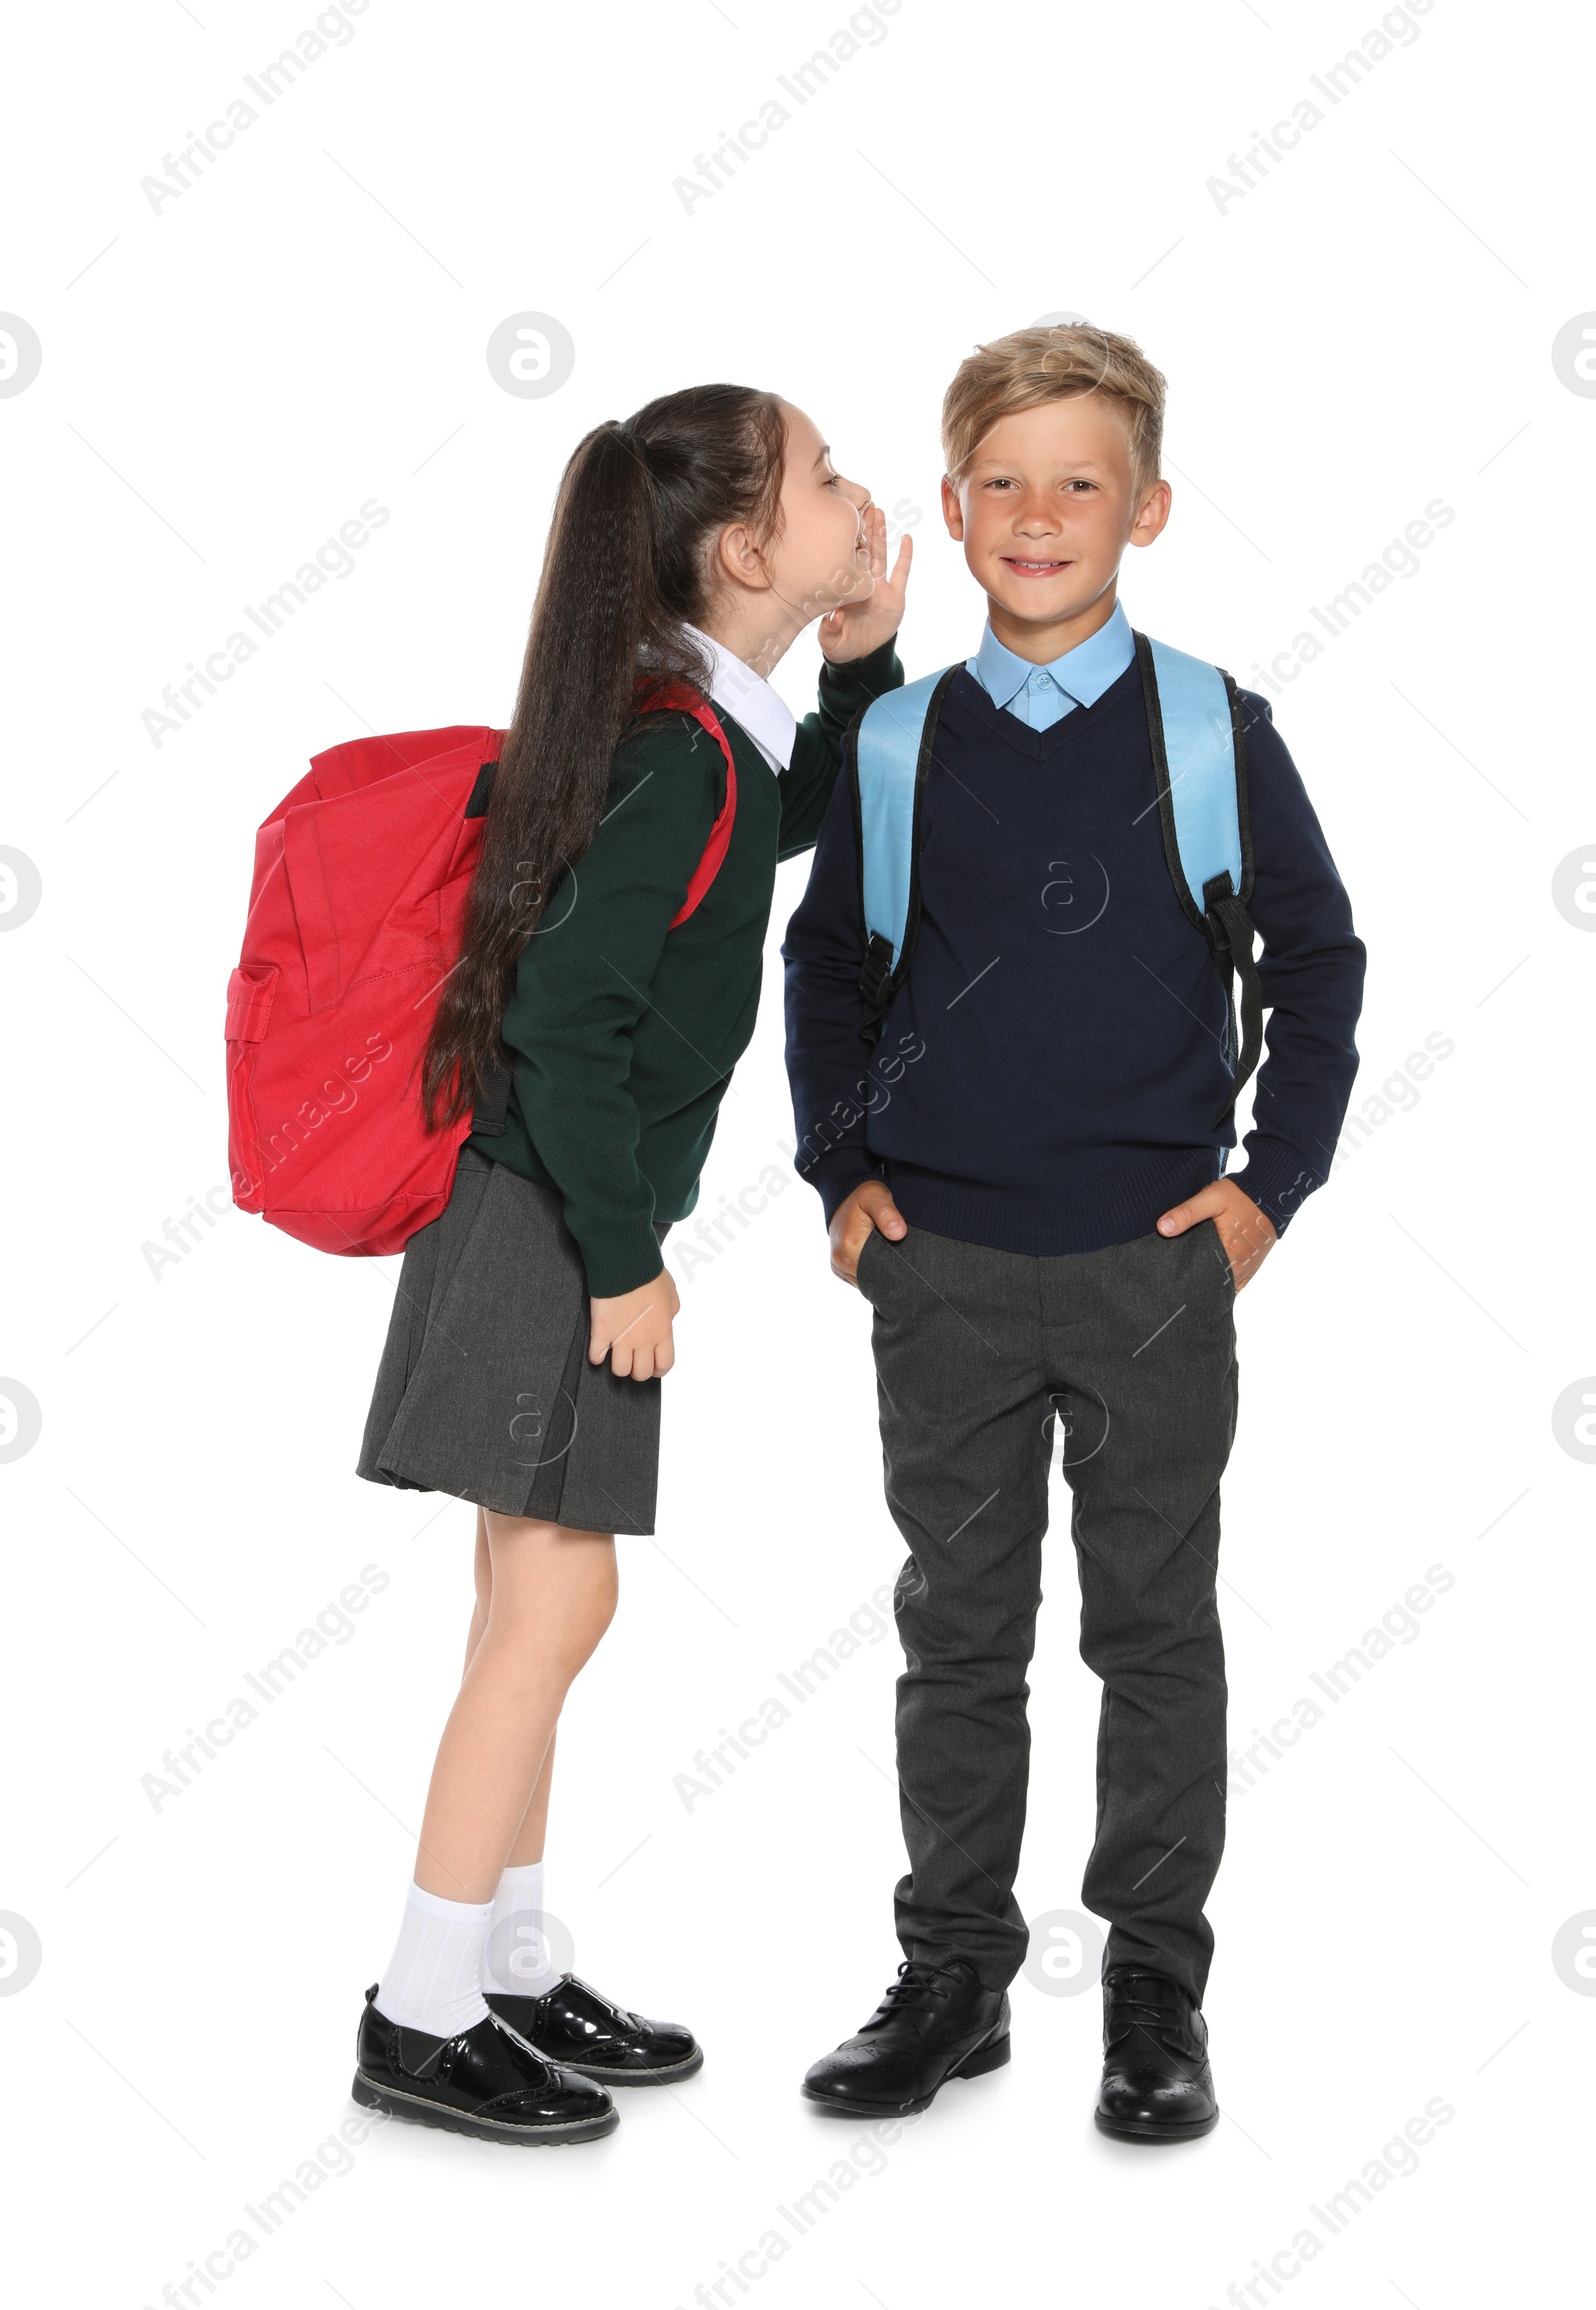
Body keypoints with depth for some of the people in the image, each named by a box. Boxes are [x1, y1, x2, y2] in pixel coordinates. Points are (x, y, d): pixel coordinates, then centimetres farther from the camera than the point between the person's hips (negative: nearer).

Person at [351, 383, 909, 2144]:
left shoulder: (702, 727, 9)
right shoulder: (682, 752, -19)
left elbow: (792, 824, 31)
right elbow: (564, 1018, -24)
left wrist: (864, 659, 16)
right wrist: (623, 1258, -17)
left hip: (562, 1222, 10)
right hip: (551, 1232, -10)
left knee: (533, 1602, 14)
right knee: (555, 1604, -4)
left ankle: (506, 1975, 25)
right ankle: (422, 2023, 7)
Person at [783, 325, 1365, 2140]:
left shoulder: (1213, 731, -1)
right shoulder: (898, 744, 4)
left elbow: (1317, 955, 6)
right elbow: (822, 964, 14)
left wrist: (1273, 1181, -1)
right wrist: (838, 1173, 6)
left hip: (1155, 1261, -1)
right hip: (942, 1267, 2)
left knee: (1157, 1631, 8)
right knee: (958, 1633, 11)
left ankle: (1156, 1987, 23)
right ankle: (954, 1973, 25)